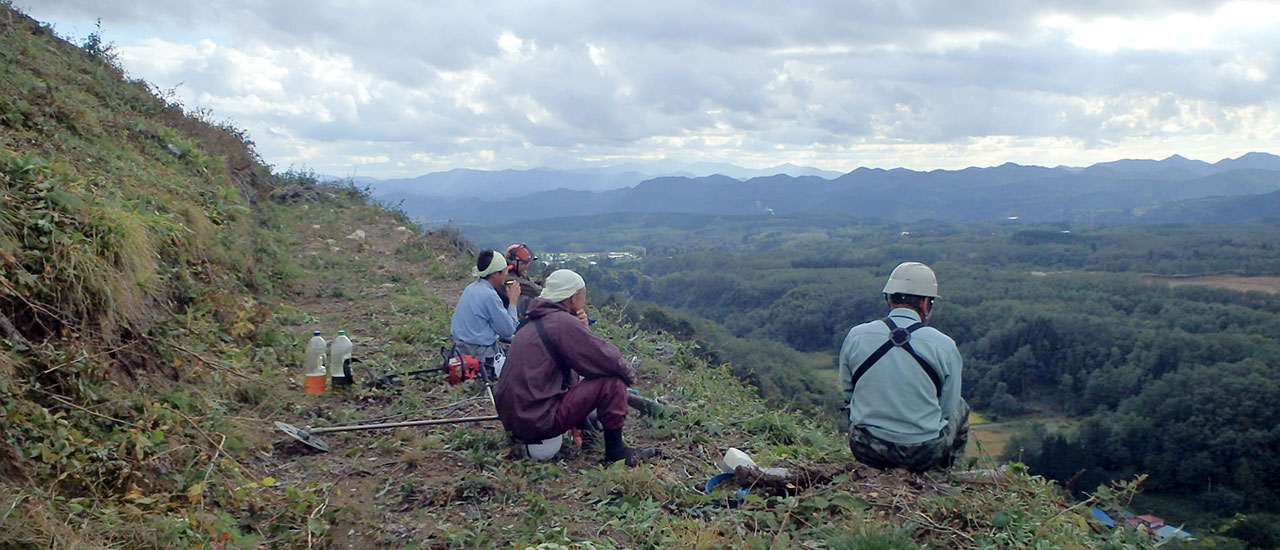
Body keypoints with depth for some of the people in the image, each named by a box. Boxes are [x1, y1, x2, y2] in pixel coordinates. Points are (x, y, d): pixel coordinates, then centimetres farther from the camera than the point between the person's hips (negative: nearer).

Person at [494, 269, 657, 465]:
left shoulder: (532, 322, 14)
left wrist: (581, 328, 6)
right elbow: (605, 357, -14)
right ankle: (615, 451, 1)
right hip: (538, 422, -10)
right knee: (612, 381, -9)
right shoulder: (563, 322, -15)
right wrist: (629, 374, 5)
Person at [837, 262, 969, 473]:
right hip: (924, 455, -2)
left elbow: (848, 393, 6)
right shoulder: (945, 346, -11)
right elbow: (947, 408, -1)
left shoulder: (855, 336, -6)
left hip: (866, 451, 2)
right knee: (960, 407, 29)